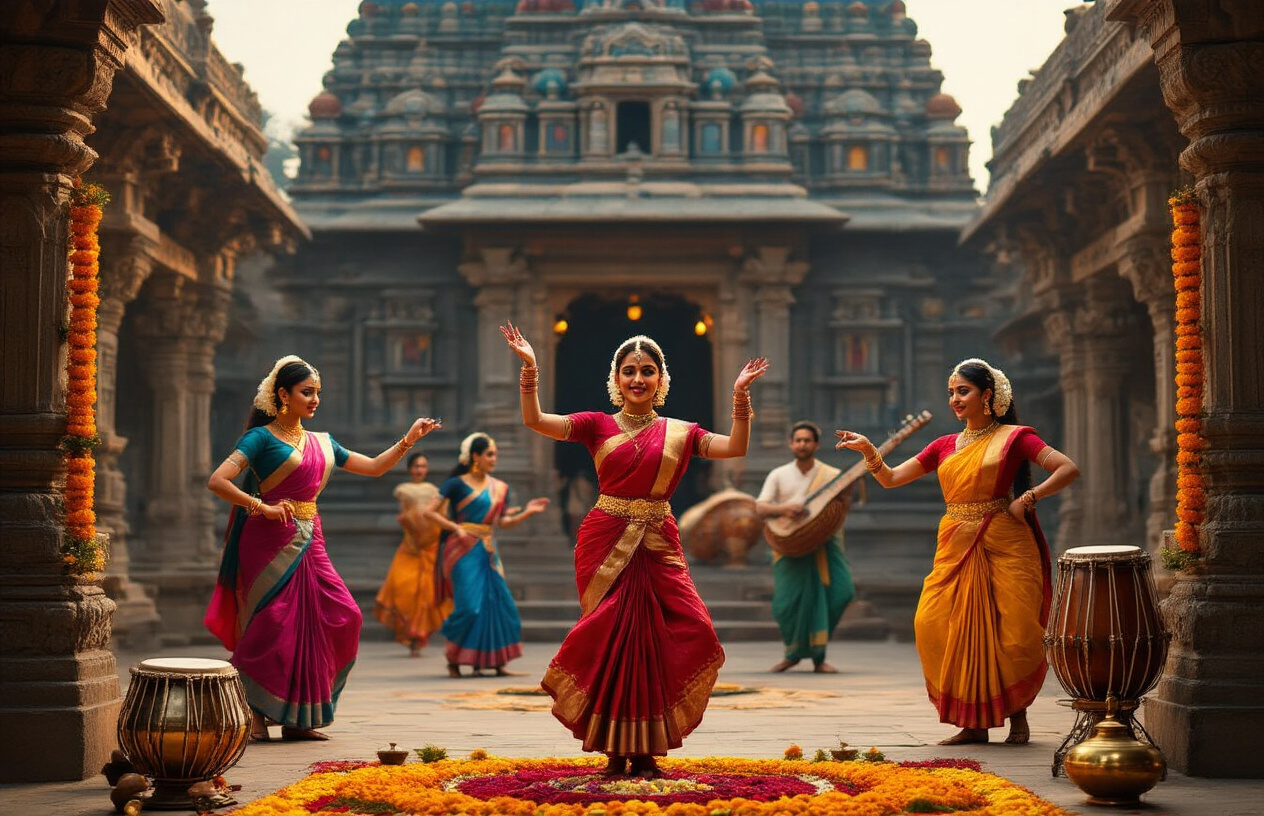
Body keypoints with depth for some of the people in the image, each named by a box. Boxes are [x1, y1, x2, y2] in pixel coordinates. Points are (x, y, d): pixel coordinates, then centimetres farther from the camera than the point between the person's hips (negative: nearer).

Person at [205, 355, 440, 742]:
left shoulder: (322, 443, 17)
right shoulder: (262, 438, -3)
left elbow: (374, 467, 22)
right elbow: (217, 481, -13)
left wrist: (408, 440, 12)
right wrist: (263, 508, -19)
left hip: (309, 543, 7)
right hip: (271, 541, -7)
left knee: (341, 617, -2)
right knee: (273, 627, -7)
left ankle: (299, 717, 6)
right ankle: (254, 715, 7)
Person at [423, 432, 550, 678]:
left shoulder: (499, 488, 12)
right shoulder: (457, 484, -2)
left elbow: (504, 522, 13)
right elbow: (430, 512, -4)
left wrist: (528, 512, 0)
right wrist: (456, 528, -14)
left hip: (488, 551, 5)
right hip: (464, 550, -5)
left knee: (498, 603, -2)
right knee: (469, 605, -11)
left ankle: (496, 662, 7)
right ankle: (453, 660, 6)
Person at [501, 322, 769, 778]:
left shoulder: (679, 432, 9)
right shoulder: (598, 425, 5)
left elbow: (736, 448, -1)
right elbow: (534, 421, -4)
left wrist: (740, 395, -8)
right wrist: (530, 368, -14)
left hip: (658, 546, 1)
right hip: (605, 543, -1)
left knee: (654, 642, -3)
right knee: (610, 641, -2)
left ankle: (647, 752, 7)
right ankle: (616, 752, 7)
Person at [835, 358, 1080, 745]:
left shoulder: (1013, 436, 2)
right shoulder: (945, 446, 15)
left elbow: (1068, 469, -5)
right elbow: (891, 478, 14)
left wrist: (1028, 499, -12)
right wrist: (869, 451, -3)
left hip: (1003, 546, -4)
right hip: (956, 548, 4)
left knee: (1013, 634, -7)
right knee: (935, 626, -9)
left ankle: (1017, 715, 17)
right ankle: (974, 721, 2)